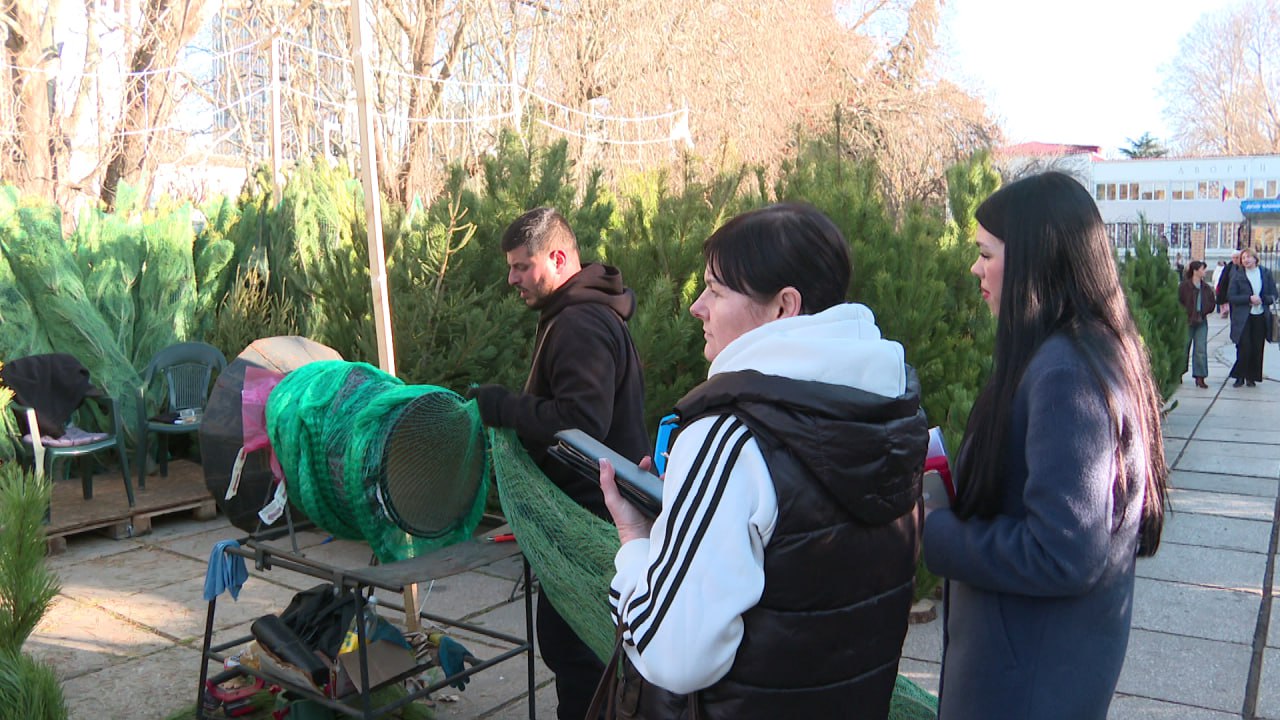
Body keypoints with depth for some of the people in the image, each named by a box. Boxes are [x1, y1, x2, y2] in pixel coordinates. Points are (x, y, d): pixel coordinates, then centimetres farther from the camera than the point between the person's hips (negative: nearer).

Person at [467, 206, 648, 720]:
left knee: (568, 641, 0)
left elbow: (581, 421, -29)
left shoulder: (580, 325, -21)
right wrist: (509, 408, 8)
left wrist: (502, 407, -21)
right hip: (590, 506, 11)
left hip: (586, 513, -11)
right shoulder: (578, 313, 14)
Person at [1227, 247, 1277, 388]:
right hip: (1243, 318, -2)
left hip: (1261, 317, 2)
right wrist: (1249, 299, -15)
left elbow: (1273, 295, 8)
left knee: (1257, 348, 4)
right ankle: (1240, 377, 6)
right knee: (1244, 348, -7)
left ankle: (1251, 377, 16)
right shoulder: (1237, 276, 1)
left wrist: (1262, 299, -11)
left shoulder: (1266, 273, 7)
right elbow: (1231, 297, -3)